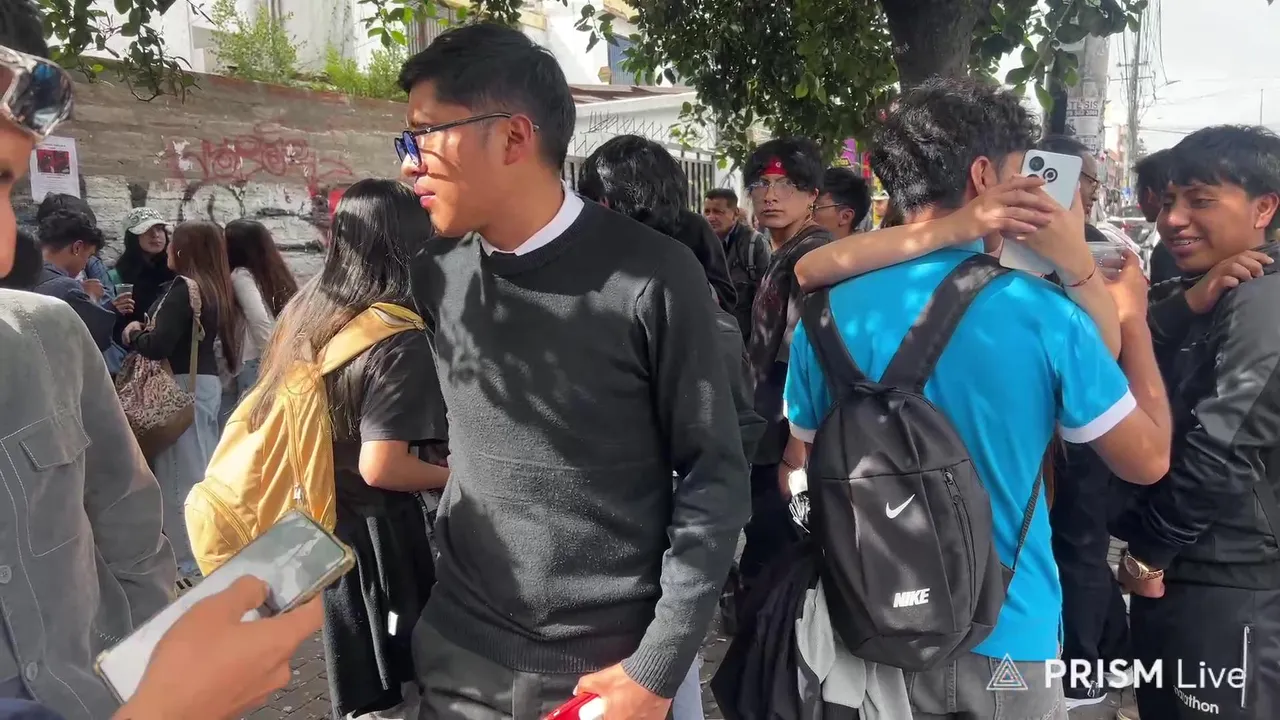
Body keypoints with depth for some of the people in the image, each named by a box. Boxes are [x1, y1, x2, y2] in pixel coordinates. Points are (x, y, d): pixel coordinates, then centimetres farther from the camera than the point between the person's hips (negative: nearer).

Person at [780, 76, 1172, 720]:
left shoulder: (829, 313, -11)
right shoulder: (1046, 315, -17)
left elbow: (803, 471, 1)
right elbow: (1148, 460, -2)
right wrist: (1133, 317, 9)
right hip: (1008, 636, -1)